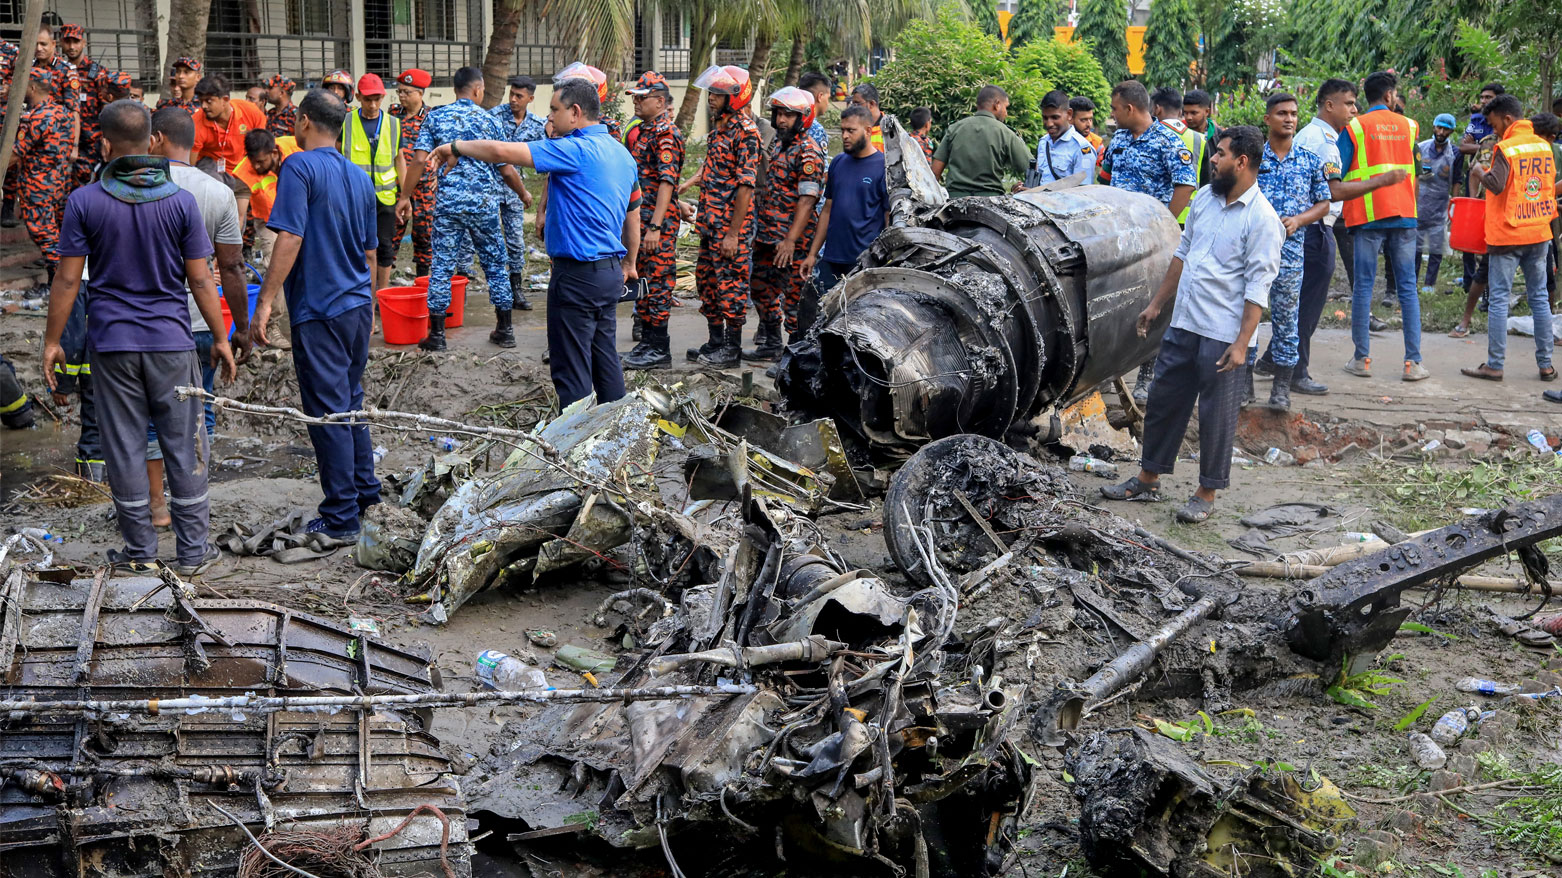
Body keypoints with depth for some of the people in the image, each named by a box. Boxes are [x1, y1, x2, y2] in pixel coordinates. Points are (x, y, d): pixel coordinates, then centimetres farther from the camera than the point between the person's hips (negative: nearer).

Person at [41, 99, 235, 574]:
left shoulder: (84, 202, -6)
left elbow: (67, 280, -4)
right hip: (171, 342, 0)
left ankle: (140, 550, 14)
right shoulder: (180, 201, -5)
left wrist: (52, 341, 6)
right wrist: (221, 339, 8)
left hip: (112, 342, 0)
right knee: (184, 445, 8)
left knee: (125, 446, 8)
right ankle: (193, 551, 11)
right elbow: (199, 279, -2)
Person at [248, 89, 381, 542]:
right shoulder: (359, 177, 12)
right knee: (351, 403, 21)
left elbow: (290, 238, -20)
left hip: (320, 311, -7)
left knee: (328, 414, -3)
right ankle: (365, 493, 30)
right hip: (359, 305, 7)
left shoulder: (299, 167, -12)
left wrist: (265, 302, -20)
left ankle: (341, 519, 0)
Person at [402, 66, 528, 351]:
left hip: (447, 202, 0)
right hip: (484, 203, 0)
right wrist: (524, 194, 18)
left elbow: (420, 159, -6)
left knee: (442, 266, 5)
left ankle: (436, 334, 5)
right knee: (496, 265, 13)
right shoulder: (488, 120, 1)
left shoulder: (435, 118, 2)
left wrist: (405, 196, 1)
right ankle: (505, 330, 17)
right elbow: (506, 170, 1)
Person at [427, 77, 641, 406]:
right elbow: (633, 216, 20)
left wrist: (456, 148, -8)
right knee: (605, 357, 17)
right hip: (610, 272, 9)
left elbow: (502, 151, -23)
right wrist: (629, 263, 31)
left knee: (572, 367, -2)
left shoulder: (575, 150, -18)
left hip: (577, 274, -9)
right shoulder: (621, 152, 11)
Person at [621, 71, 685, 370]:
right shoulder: (643, 130, 17)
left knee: (656, 281, -6)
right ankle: (647, 342, 19)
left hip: (658, 222, -10)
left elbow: (667, 183, -20)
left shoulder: (666, 134, -13)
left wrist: (655, 227, -25)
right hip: (638, 220, 10)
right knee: (642, 281, 12)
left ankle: (658, 349, -2)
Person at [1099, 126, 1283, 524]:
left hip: (1222, 335, -7)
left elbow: (1258, 287, -16)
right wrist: (1157, 304, 19)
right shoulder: (1205, 198, 8)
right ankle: (1148, 480, 25)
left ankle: (1207, 493, 14)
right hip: (1183, 323, 7)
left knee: (1216, 415, 2)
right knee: (1163, 400, 13)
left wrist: (1241, 343, -19)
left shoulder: (1262, 219, -14)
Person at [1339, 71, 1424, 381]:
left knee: (1363, 286, 4)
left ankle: (1362, 359, 4)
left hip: (1367, 215, -2)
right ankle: (1413, 362, 1)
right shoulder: (1409, 126, 8)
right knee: (1407, 288, 4)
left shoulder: (1355, 127, -2)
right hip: (1404, 215, 2)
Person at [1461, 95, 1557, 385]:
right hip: (1539, 233, 6)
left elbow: (1496, 185, -23)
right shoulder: (1544, 146, 7)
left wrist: (1480, 173, -5)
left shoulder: (1506, 148, -13)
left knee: (1498, 299, -2)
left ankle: (1494, 365, -2)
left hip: (1508, 234, -6)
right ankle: (1546, 364, 11)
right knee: (1539, 298, 10)